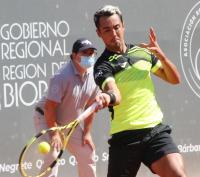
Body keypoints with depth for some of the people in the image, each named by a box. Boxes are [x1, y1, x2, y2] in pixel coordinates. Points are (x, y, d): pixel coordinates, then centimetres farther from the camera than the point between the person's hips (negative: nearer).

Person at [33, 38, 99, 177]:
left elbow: (90, 105, 0)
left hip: (71, 123, 7)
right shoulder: (63, 77, -30)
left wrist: (87, 132, 0)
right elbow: (50, 107, -28)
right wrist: (54, 133, -27)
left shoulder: (94, 75, -9)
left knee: (87, 154, 9)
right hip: (46, 119, -7)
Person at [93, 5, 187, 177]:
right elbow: (116, 96, -23)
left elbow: (174, 79, 16)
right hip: (124, 137, -2)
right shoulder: (103, 66, -4)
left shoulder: (142, 52, 11)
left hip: (156, 130, 3)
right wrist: (107, 97, -48)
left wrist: (160, 54, -2)